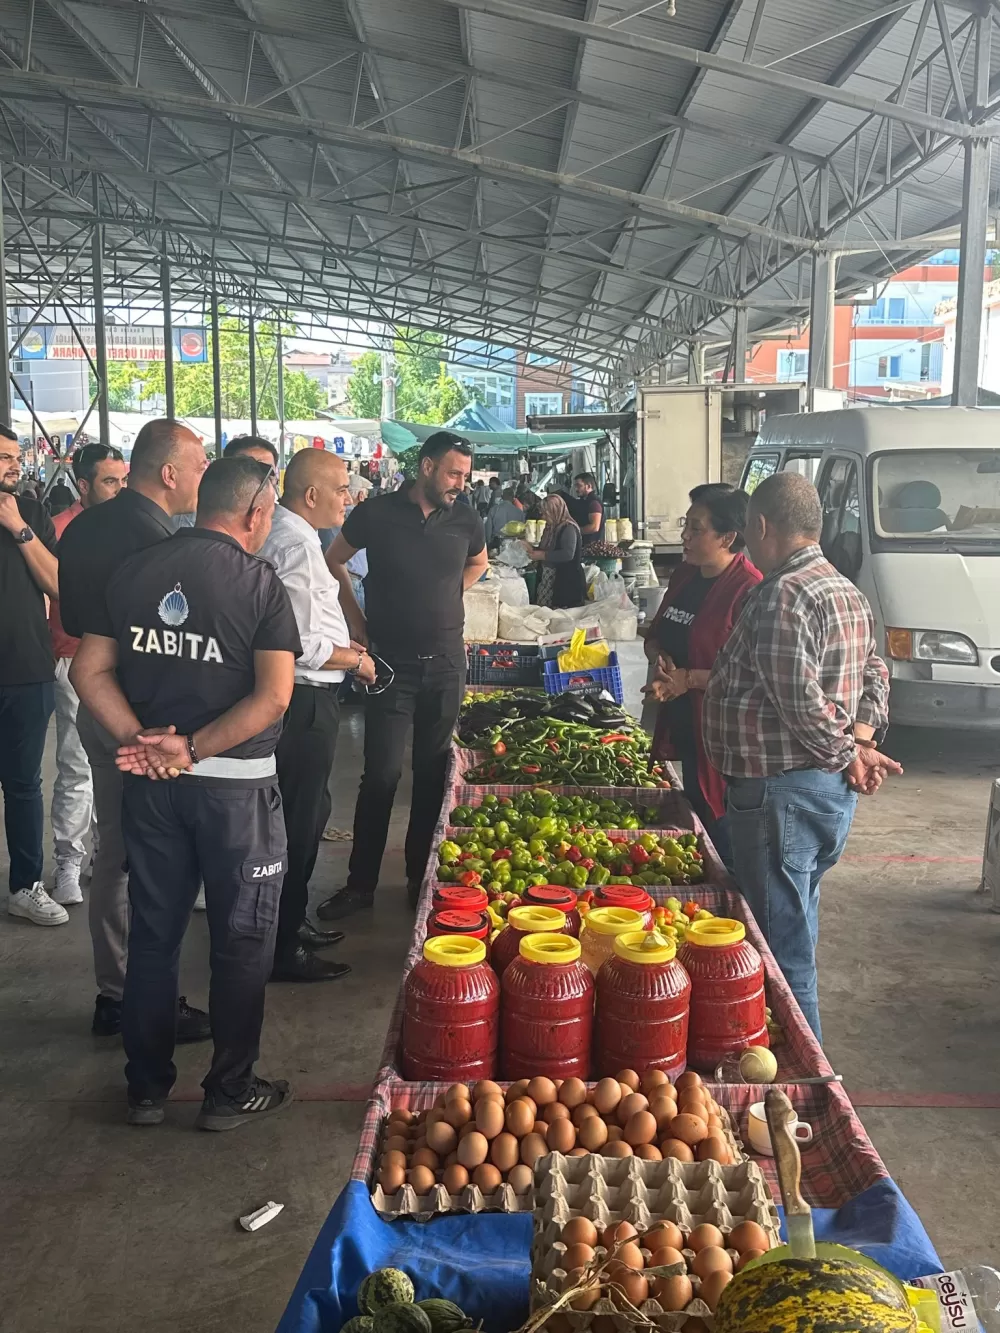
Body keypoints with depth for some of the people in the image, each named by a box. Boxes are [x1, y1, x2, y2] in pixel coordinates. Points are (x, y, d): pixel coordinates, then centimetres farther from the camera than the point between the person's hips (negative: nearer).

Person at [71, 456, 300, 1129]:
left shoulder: (134, 571, 3)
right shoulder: (260, 583, -11)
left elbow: (89, 671, -1)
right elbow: (273, 698, -20)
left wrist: (139, 740, -9)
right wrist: (193, 750, -16)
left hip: (150, 780, 5)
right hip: (236, 783, -5)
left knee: (153, 933, 16)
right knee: (241, 940, 11)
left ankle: (147, 1087, 28)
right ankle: (230, 1091, 21)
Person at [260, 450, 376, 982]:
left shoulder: (283, 534, 12)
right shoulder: (296, 546, -21)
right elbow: (303, 646, -25)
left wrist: (347, 647, 15)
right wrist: (356, 658, -10)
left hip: (305, 698, 11)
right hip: (305, 700, -11)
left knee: (308, 814, 21)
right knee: (298, 824, 0)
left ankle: (292, 922, 36)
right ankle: (283, 951, 13)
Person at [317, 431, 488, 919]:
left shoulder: (465, 520, 2)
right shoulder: (376, 515, -6)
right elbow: (333, 562, 9)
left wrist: (444, 598, 11)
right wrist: (356, 620, 2)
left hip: (445, 662, 3)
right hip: (391, 661, -3)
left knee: (433, 772, 9)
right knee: (382, 773, -4)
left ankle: (422, 878, 22)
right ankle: (360, 883, 8)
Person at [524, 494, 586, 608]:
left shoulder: (568, 528, -13)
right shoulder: (551, 528, 16)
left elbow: (568, 554, -25)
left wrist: (543, 556, -20)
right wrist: (533, 549, 9)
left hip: (566, 581, -9)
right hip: (547, 579, 9)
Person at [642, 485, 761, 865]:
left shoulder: (749, 589, -18)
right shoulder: (684, 576, 9)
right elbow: (655, 634, 20)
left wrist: (689, 679, -20)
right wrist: (660, 657, -1)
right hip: (682, 728, 9)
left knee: (721, 836, 0)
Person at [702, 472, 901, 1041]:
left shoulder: (782, 595, -19)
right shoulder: (848, 592, 14)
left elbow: (802, 702, -24)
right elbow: (875, 673, 16)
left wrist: (848, 753, -10)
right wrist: (861, 739, 2)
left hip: (780, 794, -10)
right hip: (831, 792, 11)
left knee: (782, 947, -1)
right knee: (796, 938, 22)